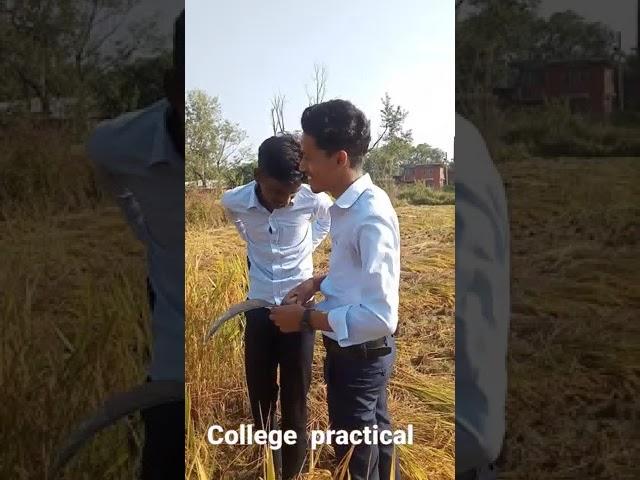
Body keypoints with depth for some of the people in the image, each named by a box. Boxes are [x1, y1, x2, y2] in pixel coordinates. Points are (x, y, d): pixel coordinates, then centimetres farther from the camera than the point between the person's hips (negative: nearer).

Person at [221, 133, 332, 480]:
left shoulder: (314, 200, -15)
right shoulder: (234, 201, -12)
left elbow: (331, 216, 11)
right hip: (259, 309, 2)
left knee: (295, 399, 6)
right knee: (260, 398, 10)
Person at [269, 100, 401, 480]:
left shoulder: (371, 217, -29)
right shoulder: (351, 205, 1)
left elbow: (381, 317, -30)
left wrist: (307, 319, -23)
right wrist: (318, 283, 1)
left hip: (359, 356, -9)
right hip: (363, 353, 9)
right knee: (377, 437, 28)